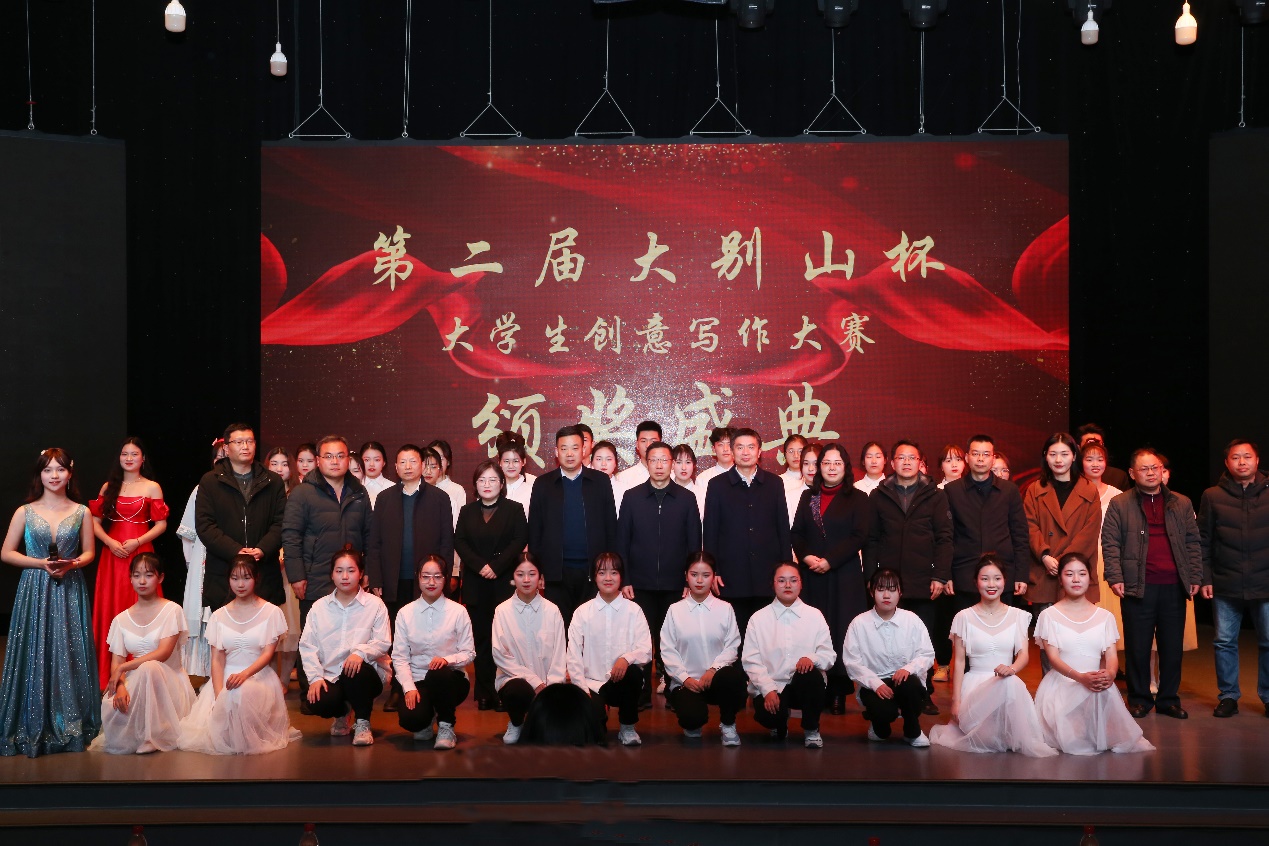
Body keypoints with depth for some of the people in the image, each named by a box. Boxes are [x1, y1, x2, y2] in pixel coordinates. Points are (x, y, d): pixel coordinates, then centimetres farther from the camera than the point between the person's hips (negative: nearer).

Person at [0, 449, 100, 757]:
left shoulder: (81, 512, 3)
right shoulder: (25, 512, 1)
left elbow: (89, 552, 8)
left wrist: (71, 565, -12)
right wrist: (41, 563, -11)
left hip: (71, 591, 1)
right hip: (35, 590, -1)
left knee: (70, 656, 2)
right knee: (36, 655, 2)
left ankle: (70, 725, 13)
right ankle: (34, 727, 13)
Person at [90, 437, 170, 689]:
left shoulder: (152, 487, 3)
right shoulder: (109, 487, 11)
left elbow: (161, 525, -1)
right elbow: (95, 522, 8)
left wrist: (137, 541, -13)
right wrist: (110, 542, -9)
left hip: (140, 552, -3)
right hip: (112, 554, 3)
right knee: (110, 610, 3)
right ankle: (110, 674, 10)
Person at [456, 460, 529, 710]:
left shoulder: (514, 509, 5)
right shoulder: (467, 511, 14)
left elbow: (520, 540, -5)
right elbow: (459, 542, 5)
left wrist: (496, 566, -13)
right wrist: (480, 566, -10)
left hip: (504, 582, -2)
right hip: (475, 584, 2)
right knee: (480, 637, 1)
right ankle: (484, 693, 4)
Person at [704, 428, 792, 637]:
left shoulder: (774, 483, 9)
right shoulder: (718, 485, 5)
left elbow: (783, 528, 9)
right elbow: (710, 531, 4)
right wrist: (712, 570, -2)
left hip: (768, 575, 1)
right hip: (732, 577, -1)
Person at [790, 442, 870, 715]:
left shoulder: (857, 498, 3)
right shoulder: (808, 496, 14)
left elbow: (859, 537, -6)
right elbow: (796, 533, 10)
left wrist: (828, 561, -13)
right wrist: (807, 557, -9)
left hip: (844, 576, -3)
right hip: (811, 576, 3)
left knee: (840, 632, -4)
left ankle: (838, 694, -1)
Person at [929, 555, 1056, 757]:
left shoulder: (1017, 616, 9)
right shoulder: (964, 617, 3)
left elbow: (1023, 654, -2)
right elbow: (958, 661, 2)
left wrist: (1011, 668, -27)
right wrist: (956, 701, -7)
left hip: (1007, 683, 2)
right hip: (974, 684, -2)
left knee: (1011, 683, -36)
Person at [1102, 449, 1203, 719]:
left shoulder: (1181, 504, 13)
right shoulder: (1120, 504, 4)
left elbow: (1193, 542, 13)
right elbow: (1110, 543, 0)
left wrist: (1195, 577, 5)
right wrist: (1115, 577, -10)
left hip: (1174, 586, 2)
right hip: (1137, 586, -2)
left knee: (1173, 646, 7)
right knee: (1137, 646, 2)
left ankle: (1169, 698, 18)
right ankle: (1139, 699, 13)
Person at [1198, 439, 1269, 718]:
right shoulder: (1212, 496, 4)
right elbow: (1204, 541, 5)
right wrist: (1205, 578, 0)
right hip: (1226, 587, 0)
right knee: (1224, 642, 6)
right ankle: (1228, 696, 17)